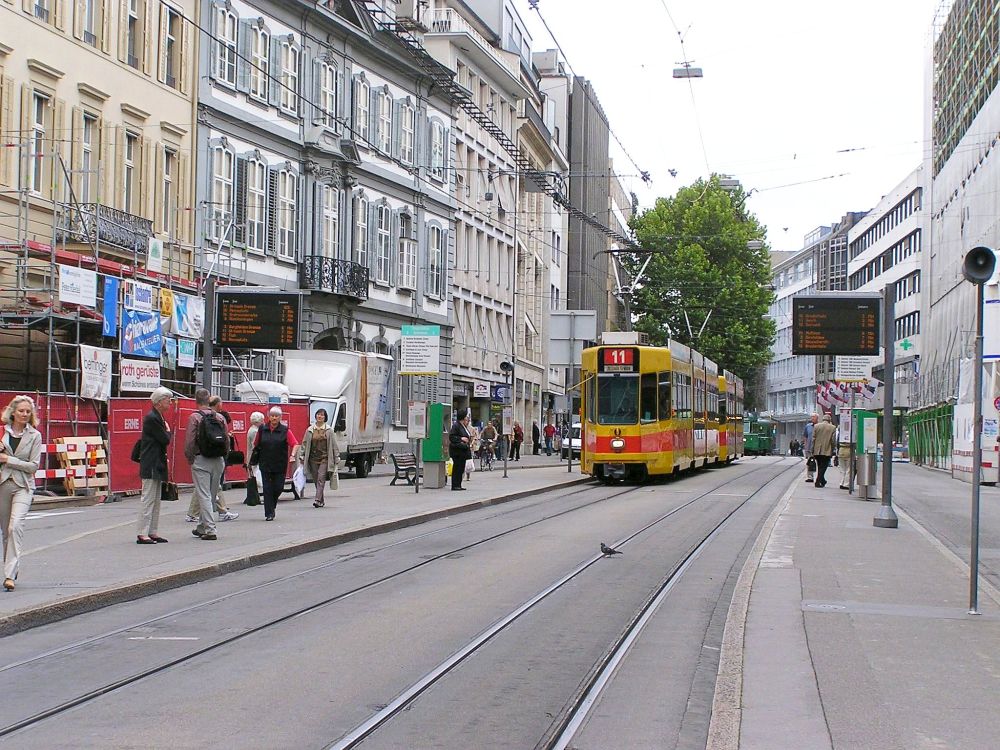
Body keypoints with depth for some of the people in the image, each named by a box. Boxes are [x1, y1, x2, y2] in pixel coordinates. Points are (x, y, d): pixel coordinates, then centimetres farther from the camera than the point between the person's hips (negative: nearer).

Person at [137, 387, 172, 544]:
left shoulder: (158, 417, 16)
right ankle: (142, 534, -7)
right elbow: (165, 440, -17)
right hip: (151, 466, -10)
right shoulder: (152, 418, -16)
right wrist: (168, 430, 0)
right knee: (148, 499, -8)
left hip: (156, 466, 10)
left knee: (156, 500, 12)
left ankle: (152, 532, 16)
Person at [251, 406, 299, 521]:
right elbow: (256, 444, 13)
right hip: (265, 465, 1)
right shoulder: (262, 429, 3)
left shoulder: (285, 430, -1)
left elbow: (295, 444, -3)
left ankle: (272, 505, 30)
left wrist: (292, 455, -16)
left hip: (280, 465, -1)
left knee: (278, 487, 2)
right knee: (267, 488, -2)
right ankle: (269, 513, 0)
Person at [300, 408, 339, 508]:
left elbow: (334, 444, 5)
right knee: (316, 480, 6)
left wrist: (337, 456, 2)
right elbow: (305, 443, 12)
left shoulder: (328, 430, 3)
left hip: (324, 458, -3)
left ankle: (318, 500, -18)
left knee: (321, 479, -12)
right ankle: (321, 501, 17)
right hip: (313, 458, 3)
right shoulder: (310, 430, 8)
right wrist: (303, 456, 8)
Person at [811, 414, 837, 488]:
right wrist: (832, 450, 7)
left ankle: (822, 481, 28)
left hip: (817, 451, 3)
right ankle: (818, 482, -7)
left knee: (820, 467, 17)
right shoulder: (832, 428, -4)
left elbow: (813, 439, 2)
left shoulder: (816, 426, 2)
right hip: (827, 451, -3)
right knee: (823, 467, 2)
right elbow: (833, 441, -6)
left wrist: (813, 451, 6)